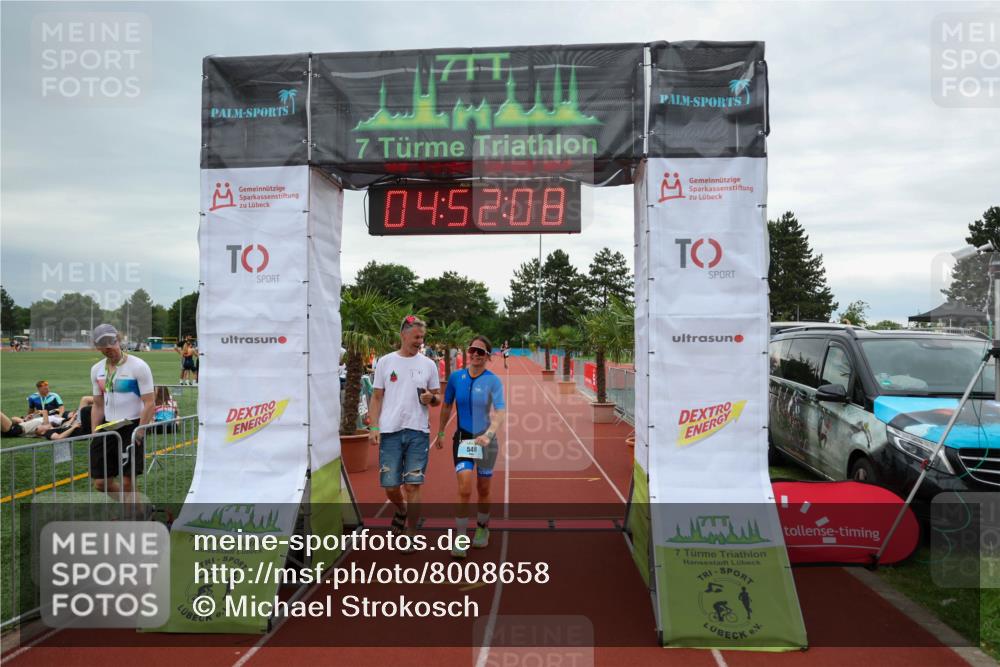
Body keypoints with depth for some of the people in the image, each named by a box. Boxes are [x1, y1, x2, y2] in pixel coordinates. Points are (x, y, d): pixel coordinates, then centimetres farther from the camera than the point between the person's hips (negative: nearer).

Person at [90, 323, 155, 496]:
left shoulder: (138, 366, -10)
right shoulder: (97, 370, 8)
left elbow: (149, 403, -12)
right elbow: (98, 405, 15)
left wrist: (139, 433, -17)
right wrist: (94, 434, 8)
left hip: (131, 427, -6)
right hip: (108, 428, 6)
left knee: (127, 482, -8)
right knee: (101, 483, 7)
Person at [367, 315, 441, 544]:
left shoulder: (428, 364, 6)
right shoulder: (385, 362, 5)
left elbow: (437, 398, 12)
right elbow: (377, 397, 6)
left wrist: (431, 398, -12)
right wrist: (373, 427, -4)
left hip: (418, 431, 0)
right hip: (390, 431, 0)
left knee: (413, 485, -1)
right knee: (390, 485, 4)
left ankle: (411, 534, 13)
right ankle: (401, 510, 37)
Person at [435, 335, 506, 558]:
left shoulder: (493, 381, -11)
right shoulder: (456, 377, -3)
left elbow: (500, 412, -20)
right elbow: (446, 407, 10)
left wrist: (488, 434, -35)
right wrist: (440, 433, 14)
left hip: (485, 439, 0)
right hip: (462, 437, 1)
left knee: (483, 490, 14)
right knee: (464, 489, -13)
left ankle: (483, 529, 37)